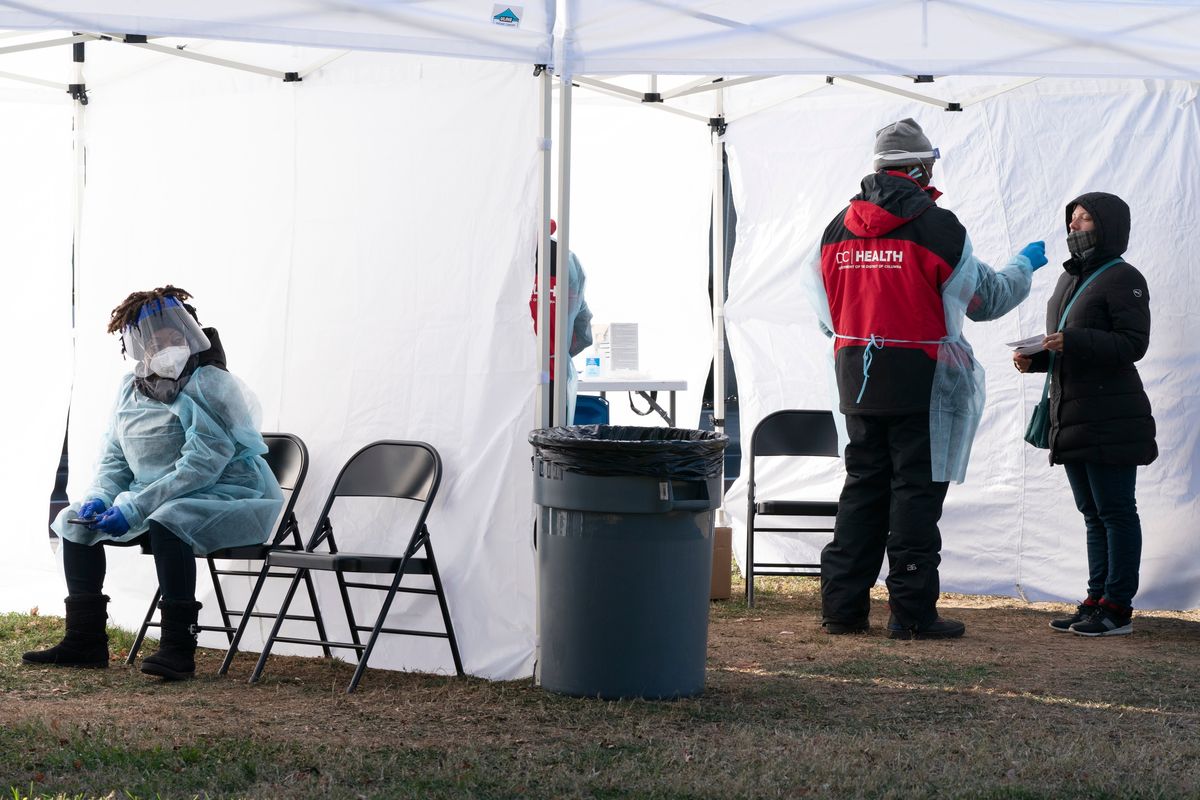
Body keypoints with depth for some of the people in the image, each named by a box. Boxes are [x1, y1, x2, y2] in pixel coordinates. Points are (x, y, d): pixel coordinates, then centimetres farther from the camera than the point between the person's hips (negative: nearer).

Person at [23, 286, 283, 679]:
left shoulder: (207, 386, -16)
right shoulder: (132, 388, 8)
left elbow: (199, 466, -25)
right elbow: (113, 457, 16)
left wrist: (134, 508, -27)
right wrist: (100, 497, -6)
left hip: (222, 499, -9)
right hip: (154, 501, 9)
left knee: (166, 521, -37)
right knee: (77, 520, 4)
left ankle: (178, 647, -33)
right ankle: (84, 640, 9)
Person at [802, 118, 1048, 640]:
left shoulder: (839, 227, 7)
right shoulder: (936, 226, -10)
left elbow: (825, 310, 14)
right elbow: (986, 299, 1)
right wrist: (1025, 265, 19)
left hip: (856, 376, 5)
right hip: (918, 381, -5)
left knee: (863, 484, 13)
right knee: (916, 489, 1)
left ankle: (843, 606, 12)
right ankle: (912, 612, 2)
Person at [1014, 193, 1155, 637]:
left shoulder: (1123, 279, -8)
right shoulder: (1070, 277, 18)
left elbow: (1133, 343, -17)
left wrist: (1072, 341, -25)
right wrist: (1034, 358, 4)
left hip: (1111, 419, -9)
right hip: (1073, 416, 9)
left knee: (1115, 511, -4)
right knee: (1093, 513, 12)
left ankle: (1118, 607, -1)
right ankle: (1096, 600, 17)